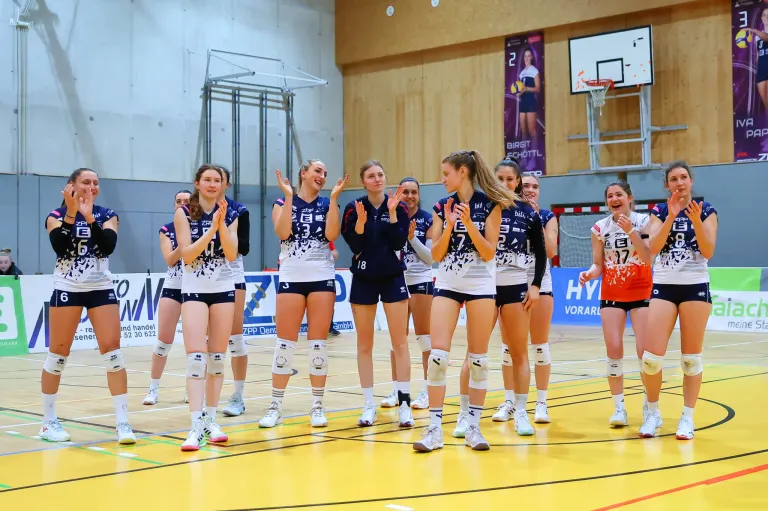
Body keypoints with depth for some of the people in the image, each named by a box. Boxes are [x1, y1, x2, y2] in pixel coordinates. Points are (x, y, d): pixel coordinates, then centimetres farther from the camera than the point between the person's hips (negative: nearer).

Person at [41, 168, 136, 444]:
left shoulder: (107, 215, 6)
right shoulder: (56, 215, 1)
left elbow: (108, 246, -11)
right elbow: (61, 248, -16)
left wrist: (90, 218, -19)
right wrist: (70, 214, -22)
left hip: (101, 288, 2)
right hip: (67, 289, -1)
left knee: (112, 350, -6)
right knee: (58, 353, 4)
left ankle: (122, 422, -3)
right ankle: (49, 421, 17)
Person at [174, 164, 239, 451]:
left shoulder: (230, 215, 4)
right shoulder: (184, 213, -3)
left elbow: (231, 255, -6)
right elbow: (186, 255, -11)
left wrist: (222, 223, -17)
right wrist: (211, 227, -19)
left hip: (223, 289, 3)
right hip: (194, 289, -3)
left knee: (217, 357, 7)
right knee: (196, 356, -13)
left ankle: (211, 421, 15)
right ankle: (197, 426, -16)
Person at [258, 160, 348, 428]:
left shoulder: (327, 203, 9)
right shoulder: (283, 202, 6)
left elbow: (332, 234, -9)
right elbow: (282, 232, -13)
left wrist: (334, 197, -9)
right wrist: (289, 196, -13)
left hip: (322, 278, 1)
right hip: (291, 278, -1)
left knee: (318, 342, 2)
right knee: (285, 342, -1)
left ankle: (317, 406, 10)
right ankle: (276, 406, 7)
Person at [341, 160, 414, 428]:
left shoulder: (399, 207, -2)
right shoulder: (353, 208, -3)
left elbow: (399, 243, -12)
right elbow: (355, 247, -9)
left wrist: (393, 212, -19)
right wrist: (361, 221, -23)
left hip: (393, 278, 0)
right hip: (363, 280, 1)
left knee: (400, 343, -3)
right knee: (364, 344, 5)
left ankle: (404, 403, 1)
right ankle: (369, 405, 12)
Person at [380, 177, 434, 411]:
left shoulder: (427, 220, -6)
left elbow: (431, 258, -8)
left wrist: (412, 237, -18)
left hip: (421, 282, -3)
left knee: (424, 336, 1)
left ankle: (428, 390, 7)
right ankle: (396, 390, 15)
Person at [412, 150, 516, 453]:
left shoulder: (490, 204, -4)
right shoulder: (442, 206, 5)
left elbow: (489, 253, -8)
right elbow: (436, 255, 3)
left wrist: (468, 222, -18)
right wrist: (448, 225, -12)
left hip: (480, 286, -2)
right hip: (447, 285, 2)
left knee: (478, 358, 3)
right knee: (438, 354, -8)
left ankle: (473, 427, 13)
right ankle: (435, 429, -4)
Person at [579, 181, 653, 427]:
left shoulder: (644, 221, -6)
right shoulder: (600, 228, 2)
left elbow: (648, 259, -16)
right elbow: (598, 264, 5)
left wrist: (631, 231, -25)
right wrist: (589, 273, -17)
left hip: (641, 293, -2)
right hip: (611, 294, 2)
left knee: (645, 350, -6)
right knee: (613, 350, -4)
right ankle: (619, 407, 5)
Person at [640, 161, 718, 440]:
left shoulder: (706, 210, 2)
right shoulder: (659, 211, 6)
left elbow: (708, 252, -8)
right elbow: (653, 248, -9)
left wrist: (696, 221, -20)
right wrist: (671, 217, -18)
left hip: (695, 286, -1)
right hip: (663, 286, 1)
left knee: (691, 356, 4)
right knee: (651, 355, -7)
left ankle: (687, 417, 13)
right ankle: (653, 412, 12)